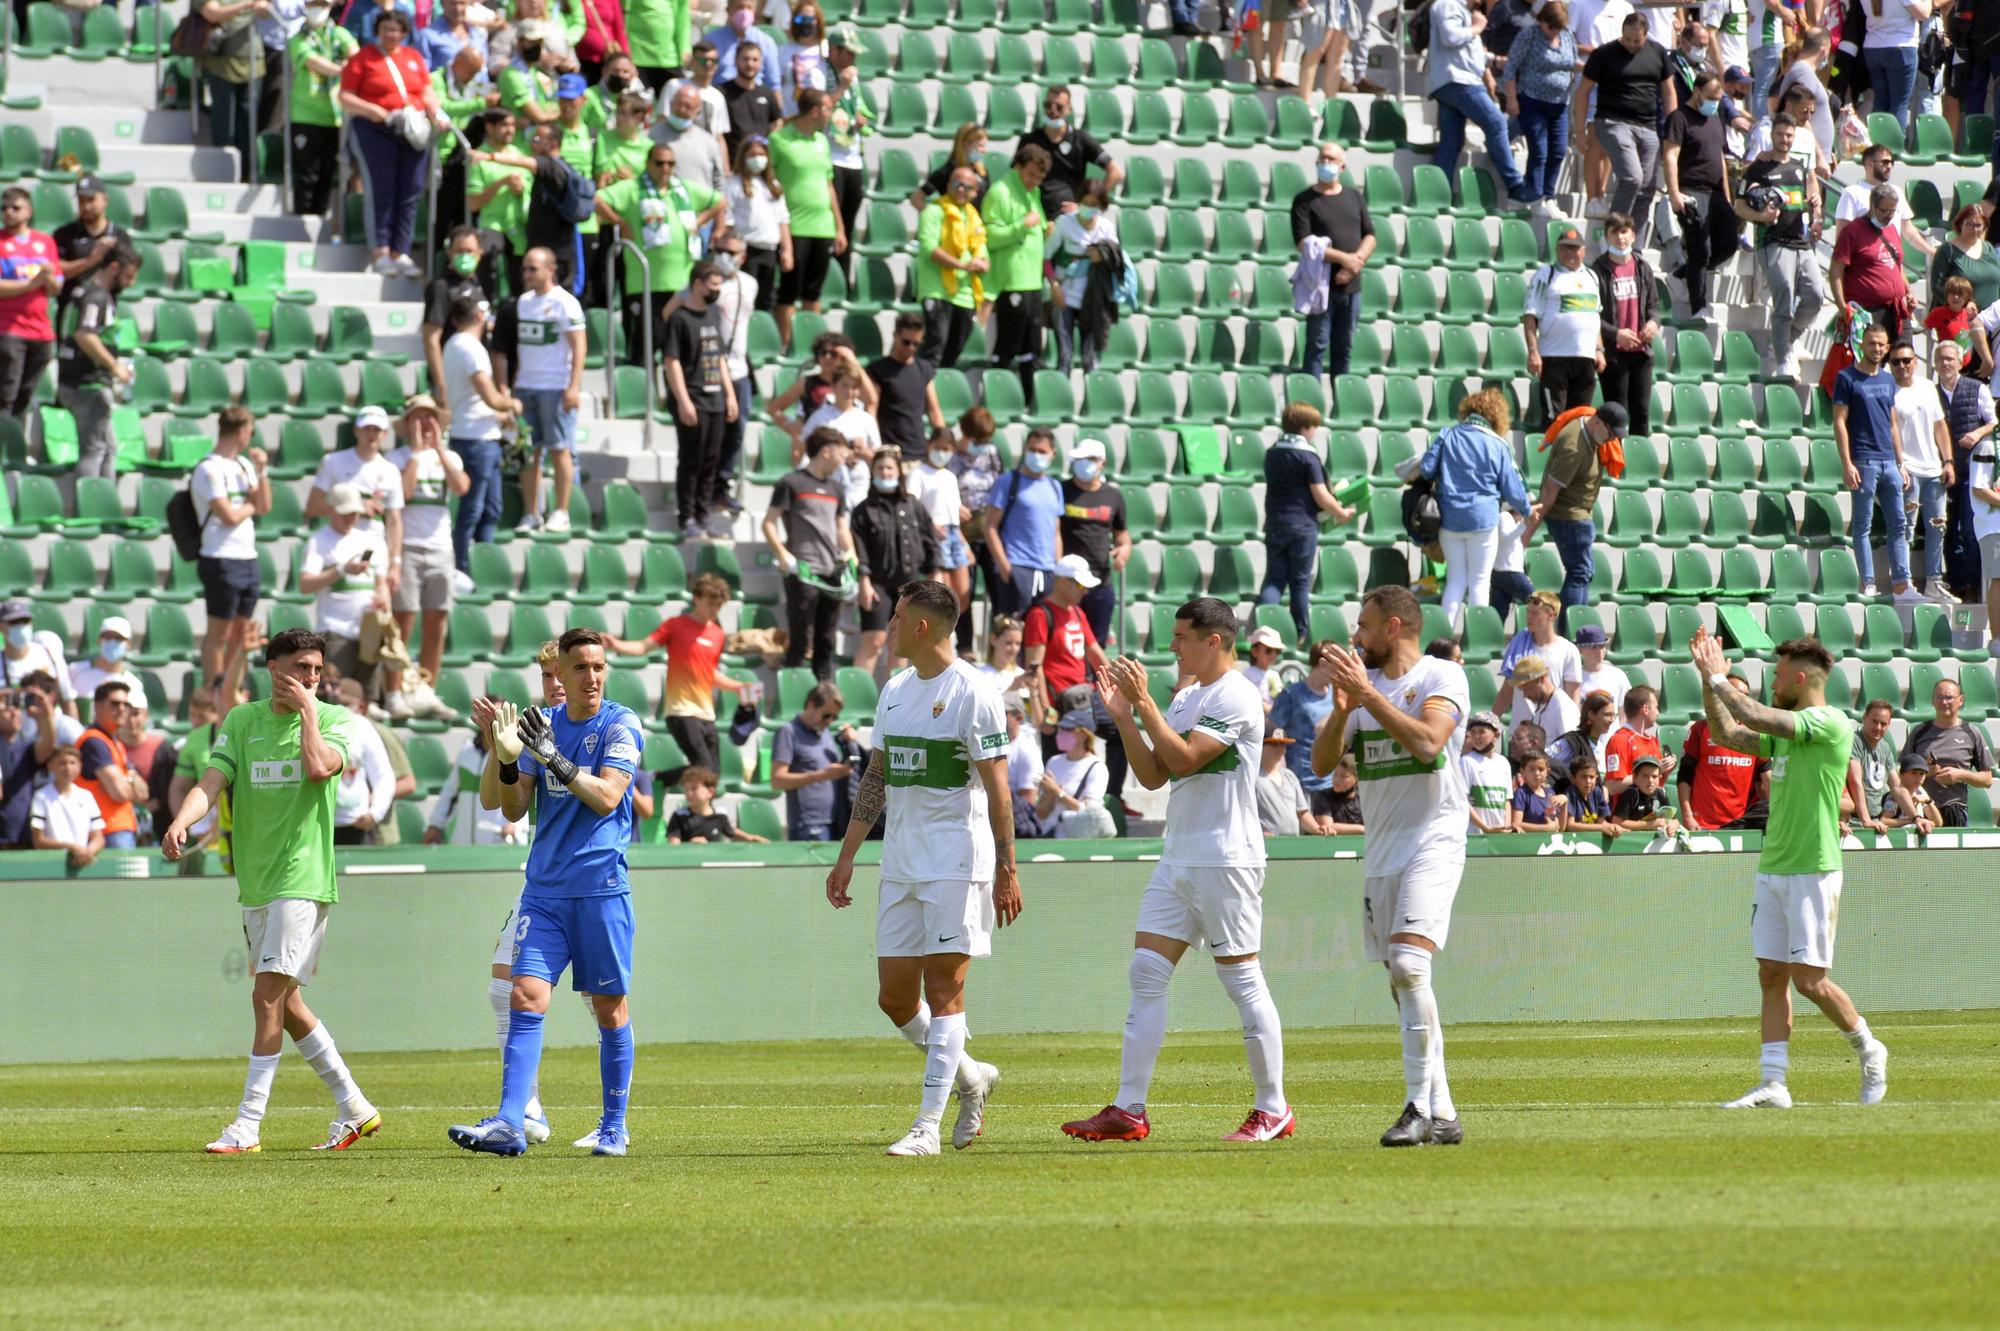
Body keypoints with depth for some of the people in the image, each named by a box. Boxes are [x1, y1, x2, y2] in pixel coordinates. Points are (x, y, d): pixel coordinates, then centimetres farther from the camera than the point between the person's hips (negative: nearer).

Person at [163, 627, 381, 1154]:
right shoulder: (241, 720, 9)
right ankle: (354, 1109, 23)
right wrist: (180, 822, -20)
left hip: (302, 878, -5)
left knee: (269, 995, -13)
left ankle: (247, 1126, -10)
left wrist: (307, 708, -11)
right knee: (286, 1004, 11)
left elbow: (319, 768, -20)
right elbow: (211, 783, -1)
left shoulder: (333, 719, 0)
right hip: (255, 882, 5)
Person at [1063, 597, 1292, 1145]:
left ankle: (1274, 1109, 4)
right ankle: (1129, 1110, 0)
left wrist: (1143, 702, -17)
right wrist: (1122, 714, 6)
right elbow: (1153, 775, 14)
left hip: (1225, 858, -9)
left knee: (1242, 979, -4)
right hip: (1179, 858, 9)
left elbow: (1183, 759, -20)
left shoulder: (1236, 698, -11)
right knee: (1147, 974, 2)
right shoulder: (1186, 698, 16)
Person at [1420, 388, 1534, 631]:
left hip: (1450, 518, 3)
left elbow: (1425, 468, -4)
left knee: (1455, 580, 10)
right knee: (1480, 582, 4)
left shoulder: (1447, 436, 1)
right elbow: (1512, 489, 0)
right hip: (1483, 519, -3)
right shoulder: (1499, 446, -4)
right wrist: (1526, 511, 19)